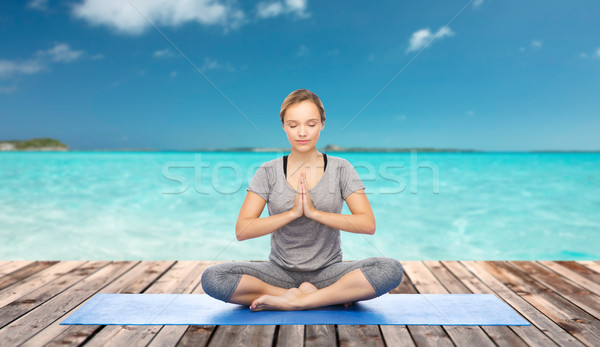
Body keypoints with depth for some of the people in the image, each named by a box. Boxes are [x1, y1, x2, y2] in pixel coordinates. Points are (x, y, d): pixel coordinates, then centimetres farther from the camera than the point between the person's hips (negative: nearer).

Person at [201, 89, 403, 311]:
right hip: (281, 272, 1)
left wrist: (314, 212, -19)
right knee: (212, 277, -24)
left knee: (391, 269, -27)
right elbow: (242, 231, -8)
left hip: (328, 271, -1)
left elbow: (368, 224, -9)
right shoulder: (269, 172, 0)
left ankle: (294, 301, -20)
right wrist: (293, 212, -19)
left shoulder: (340, 169, 0)